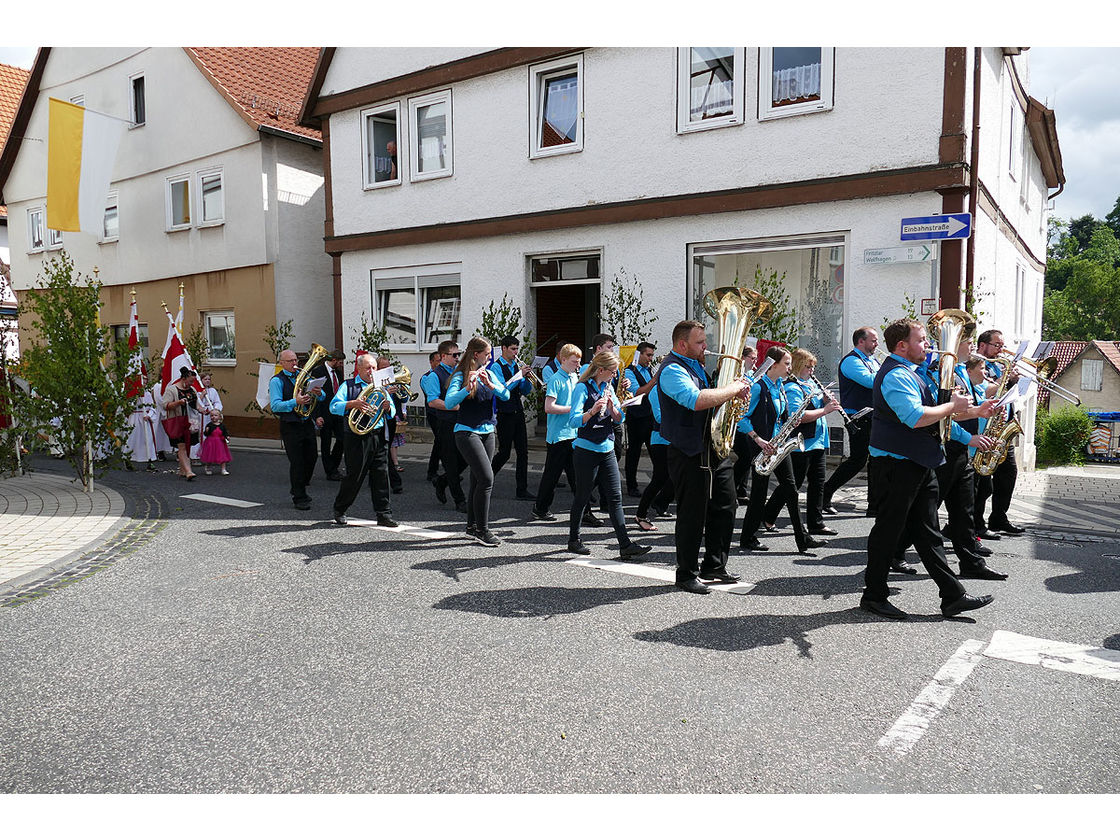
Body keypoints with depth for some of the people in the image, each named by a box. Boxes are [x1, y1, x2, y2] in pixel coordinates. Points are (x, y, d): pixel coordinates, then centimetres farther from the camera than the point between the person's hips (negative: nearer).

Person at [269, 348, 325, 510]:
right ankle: (299, 498, 7)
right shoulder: (276, 381, -4)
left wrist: (318, 393, -15)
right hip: (290, 426, -6)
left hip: (307, 423, 6)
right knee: (296, 462, -4)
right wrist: (295, 402, -28)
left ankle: (300, 489, 32)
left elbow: (322, 398, 9)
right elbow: (275, 405, -17)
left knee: (312, 457, 11)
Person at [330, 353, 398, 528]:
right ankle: (339, 510, 20)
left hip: (379, 436, 4)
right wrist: (354, 404, -22)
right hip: (357, 437, -4)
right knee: (354, 476, 1)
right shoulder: (348, 385, 6)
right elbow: (334, 406, -7)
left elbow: (392, 413, 17)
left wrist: (388, 407, -7)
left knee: (381, 476, 1)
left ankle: (384, 514, 5)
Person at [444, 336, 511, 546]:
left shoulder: (488, 373, 10)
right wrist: (468, 388, -34)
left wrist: (490, 384, -17)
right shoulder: (461, 375, -9)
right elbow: (449, 402, -22)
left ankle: (472, 526, 21)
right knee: (486, 479, -15)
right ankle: (482, 530, -7)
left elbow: (506, 395, -1)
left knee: (478, 480, 10)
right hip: (467, 432, -7)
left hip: (487, 432, 7)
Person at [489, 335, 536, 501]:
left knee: (523, 452, 3)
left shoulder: (516, 366, 13)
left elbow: (525, 391, 12)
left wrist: (528, 378, -6)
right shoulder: (496, 366, -7)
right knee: (504, 453, -1)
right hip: (505, 415, -6)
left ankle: (522, 491, 7)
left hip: (518, 413, 6)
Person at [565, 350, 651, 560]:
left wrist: (611, 406, -11)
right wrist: (592, 411, -35)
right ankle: (573, 540, 20)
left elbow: (619, 419, 8)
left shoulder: (608, 387, 11)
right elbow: (573, 421, -19)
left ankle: (625, 546, 1)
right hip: (586, 450, -6)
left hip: (607, 450, 6)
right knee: (582, 497, 4)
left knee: (615, 497, 2)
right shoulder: (583, 388, -10)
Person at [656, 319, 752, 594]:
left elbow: (713, 398, 28)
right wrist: (733, 388, -22)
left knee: (725, 508, 15)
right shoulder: (672, 370, -15)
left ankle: (715, 566, 29)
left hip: (715, 449, 9)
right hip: (690, 455, -9)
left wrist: (734, 393, 6)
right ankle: (687, 575, 13)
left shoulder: (696, 365, 15)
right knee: (693, 515, -1)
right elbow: (697, 400, -33)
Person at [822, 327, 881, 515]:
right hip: (858, 418, -9)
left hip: (873, 418, 9)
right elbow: (870, 381, -24)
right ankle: (825, 494, 1)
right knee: (857, 460, -10)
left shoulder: (873, 361, 18)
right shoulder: (851, 361, -10)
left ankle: (874, 504, 13)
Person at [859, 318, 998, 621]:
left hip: (919, 464, 10)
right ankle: (874, 596, 10)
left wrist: (975, 411, 13)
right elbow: (917, 417, -29)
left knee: (927, 531, 12)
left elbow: (934, 412, 23)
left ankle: (953, 596, 18)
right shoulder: (895, 375, -16)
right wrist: (952, 406, -14)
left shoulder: (910, 372, 18)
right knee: (889, 529, -1)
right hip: (897, 464, -10)